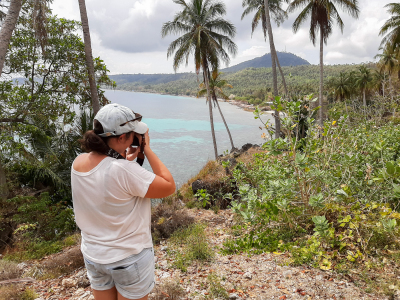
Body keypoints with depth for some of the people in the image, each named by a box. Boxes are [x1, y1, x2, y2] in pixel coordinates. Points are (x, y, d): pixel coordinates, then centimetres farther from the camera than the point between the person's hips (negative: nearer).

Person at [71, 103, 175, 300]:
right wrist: (147, 149, -17)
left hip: (93, 255, 6)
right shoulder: (124, 170, -31)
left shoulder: (78, 163, -9)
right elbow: (169, 187, -21)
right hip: (129, 258, -6)